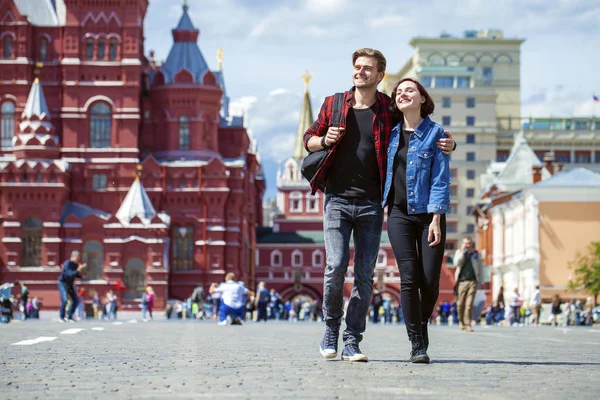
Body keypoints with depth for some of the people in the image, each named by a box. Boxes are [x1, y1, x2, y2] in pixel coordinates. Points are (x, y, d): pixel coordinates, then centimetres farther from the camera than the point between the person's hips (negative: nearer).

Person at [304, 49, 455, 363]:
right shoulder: (334, 104, 8)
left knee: (365, 275, -1)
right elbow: (308, 139, 16)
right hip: (337, 199, 0)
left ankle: (352, 341, 8)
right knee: (336, 266, -12)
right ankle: (331, 330, 9)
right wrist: (325, 140, -7)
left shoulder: (389, 110, 5)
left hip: (371, 204, 0)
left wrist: (446, 144, -7)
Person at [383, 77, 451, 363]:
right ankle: (417, 345, -3)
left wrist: (436, 219, -13)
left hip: (428, 214, -2)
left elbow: (440, 179, -5)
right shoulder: (392, 133, 10)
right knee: (409, 278, -8)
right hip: (399, 214, 2)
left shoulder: (436, 134, 1)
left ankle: (422, 326, 24)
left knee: (430, 280, -4)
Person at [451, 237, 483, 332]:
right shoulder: (459, 252, 11)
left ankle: (468, 324, -7)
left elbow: (481, 268, 17)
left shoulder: (477, 254, 12)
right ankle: (461, 322, 18)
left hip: (473, 282, 0)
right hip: (462, 281, 0)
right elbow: (456, 263, -6)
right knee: (460, 304, 0)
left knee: (469, 304, -9)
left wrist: (480, 282, 11)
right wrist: (462, 252, -9)